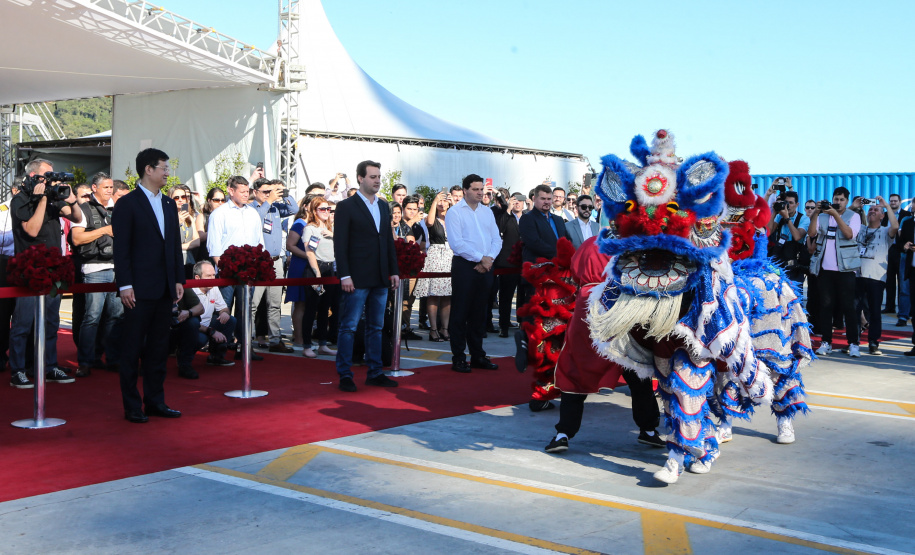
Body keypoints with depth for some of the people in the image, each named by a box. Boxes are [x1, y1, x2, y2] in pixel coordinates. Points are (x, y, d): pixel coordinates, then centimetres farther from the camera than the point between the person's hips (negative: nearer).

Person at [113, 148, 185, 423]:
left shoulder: (169, 204, 15)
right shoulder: (127, 204, -5)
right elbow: (121, 248, -9)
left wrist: (179, 279, 10)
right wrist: (125, 285, -15)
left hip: (165, 289, 7)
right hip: (139, 289, -7)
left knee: (158, 348, 11)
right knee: (133, 349, 1)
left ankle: (155, 401, 19)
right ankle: (132, 407, 8)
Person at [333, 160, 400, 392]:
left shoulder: (384, 207, 15)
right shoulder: (346, 206, -4)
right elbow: (340, 244, -9)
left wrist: (394, 271, 10)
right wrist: (344, 275, -15)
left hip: (380, 279, 6)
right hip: (357, 279, -6)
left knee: (376, 327, 11)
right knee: (349, 327, -2)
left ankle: (375, 373, 18)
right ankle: (345, 375, 3)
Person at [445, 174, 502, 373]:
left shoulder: (487, 212, 14)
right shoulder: (454, 212, -5)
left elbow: (497, 239, 10)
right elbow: (456, 243, -14)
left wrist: (489, 258, -8)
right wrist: (481, 258, -14)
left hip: (485, 267, 6)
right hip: (464, 267, -6)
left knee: (479, 313, 11)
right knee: (460, 313, -2)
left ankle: (477, 355, 19)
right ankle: (458, 358, 4)